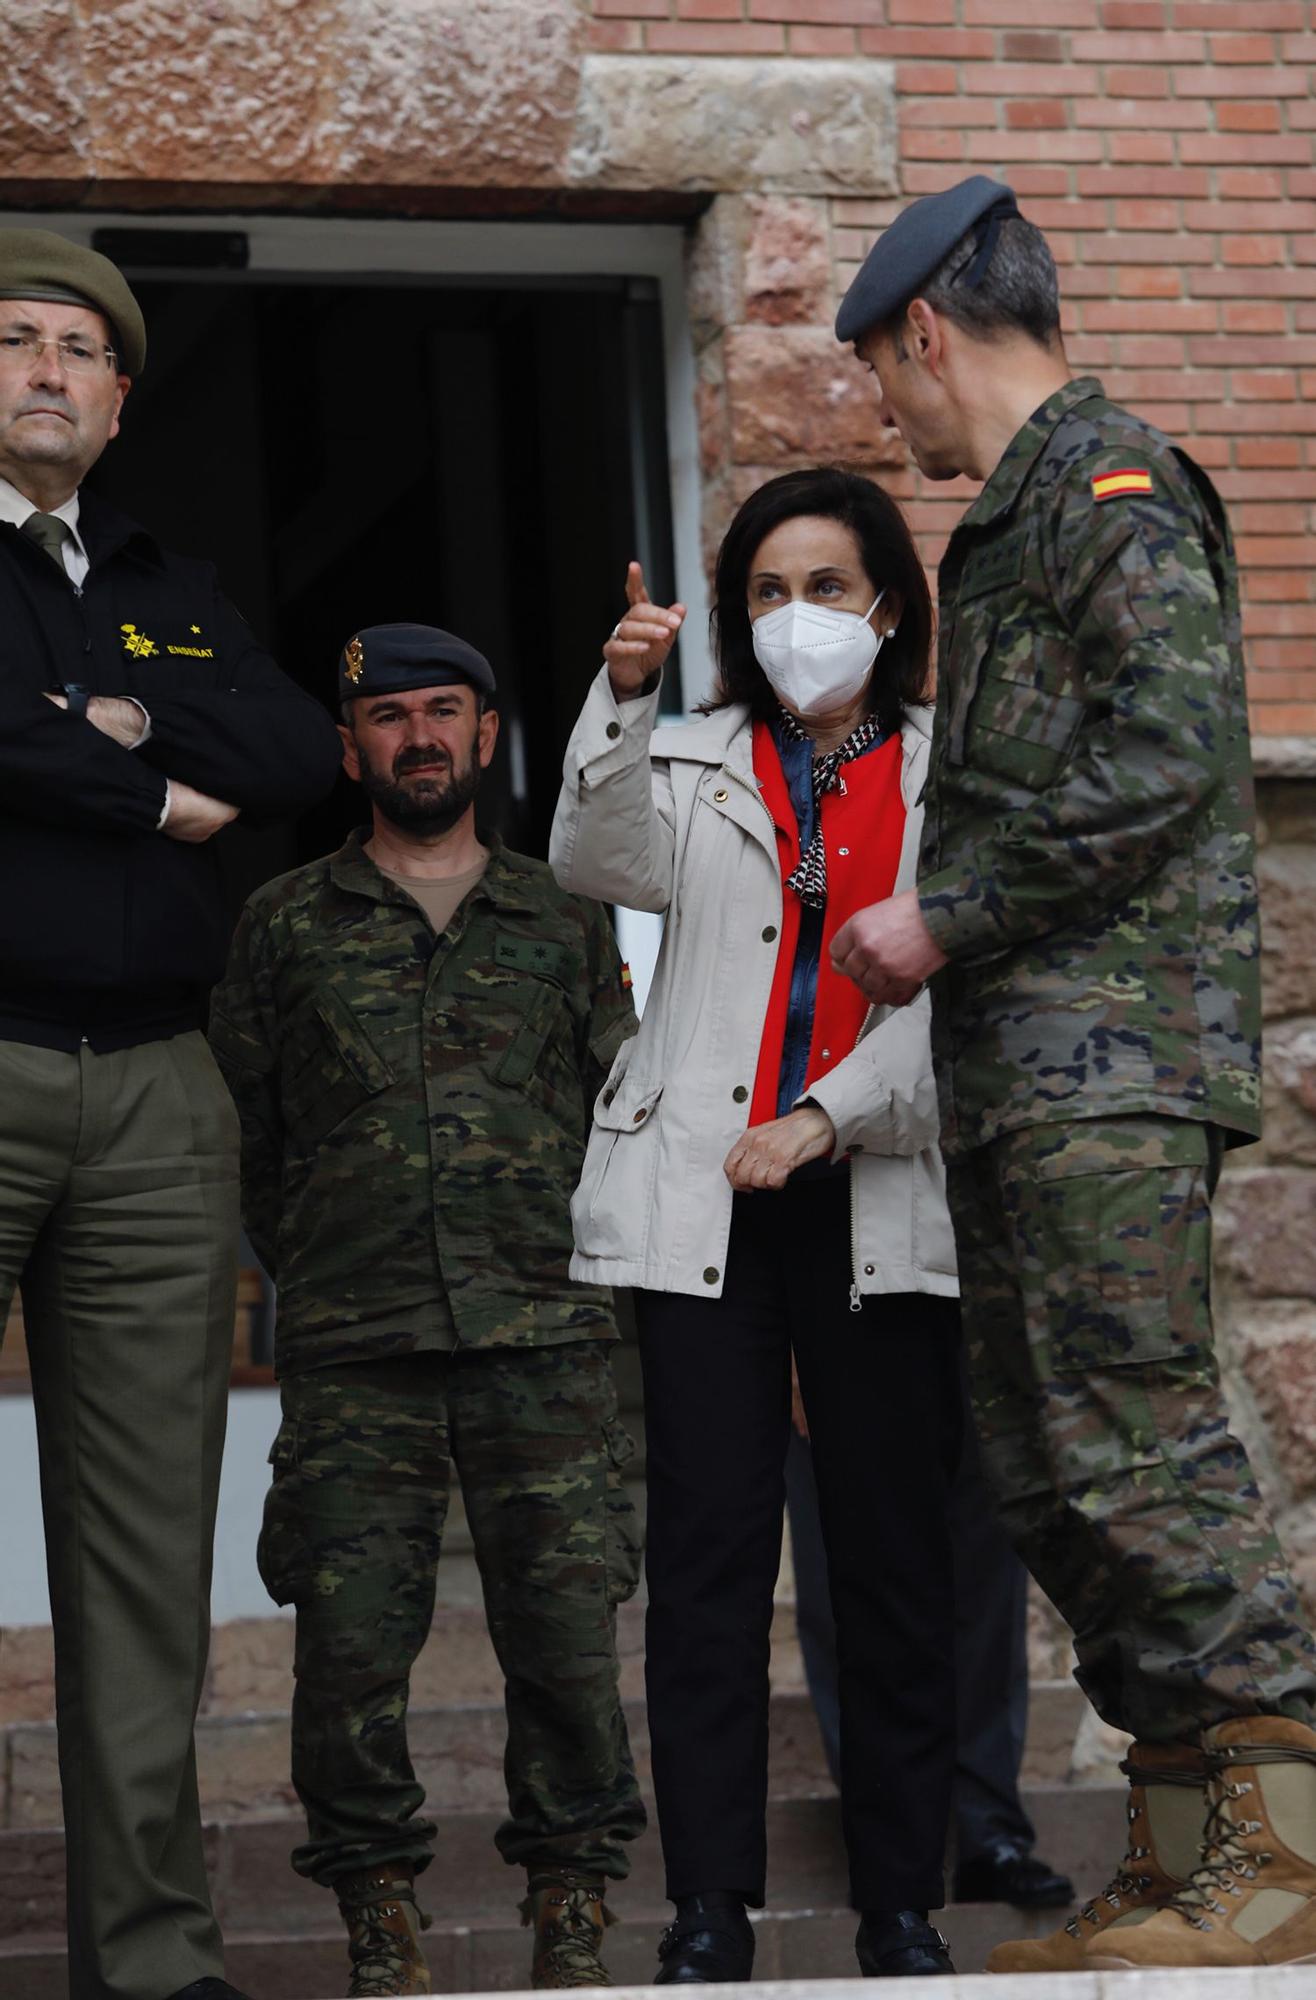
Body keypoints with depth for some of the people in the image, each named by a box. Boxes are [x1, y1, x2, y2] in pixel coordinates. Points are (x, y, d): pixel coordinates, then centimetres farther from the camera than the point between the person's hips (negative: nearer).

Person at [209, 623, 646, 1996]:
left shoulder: (564, 923, 16)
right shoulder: (286, 925, 13)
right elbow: (242, 1123, 14)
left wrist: (571, 1263, 10)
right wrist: (308, 1265, 9)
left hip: (542, 1333, 1)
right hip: (353, 1349, 0)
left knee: (566, 1624, -5)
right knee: (350, 1633, -6)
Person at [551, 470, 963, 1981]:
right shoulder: (695, 766, 14)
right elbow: (596, 864, -6)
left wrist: (829, 1119, -12)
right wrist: (622, 700, -20)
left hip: (881, 1203, 0)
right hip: (700, 1199, 0)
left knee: (895, 1549, 1)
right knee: (709, 1546, -5)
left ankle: (903, 1904, 8)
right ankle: (709, 1912, -5)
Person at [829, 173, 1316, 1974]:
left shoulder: (1109, 481, -7)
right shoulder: (1016, 515, 24)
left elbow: (1169, 749, -18)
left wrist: (947, 916, -14)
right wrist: (933, 932, 17)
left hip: (1114, 1047, -10)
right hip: (1028, 1067, 10)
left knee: (1133, 1443, -14)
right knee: (1045, 1465, 8)